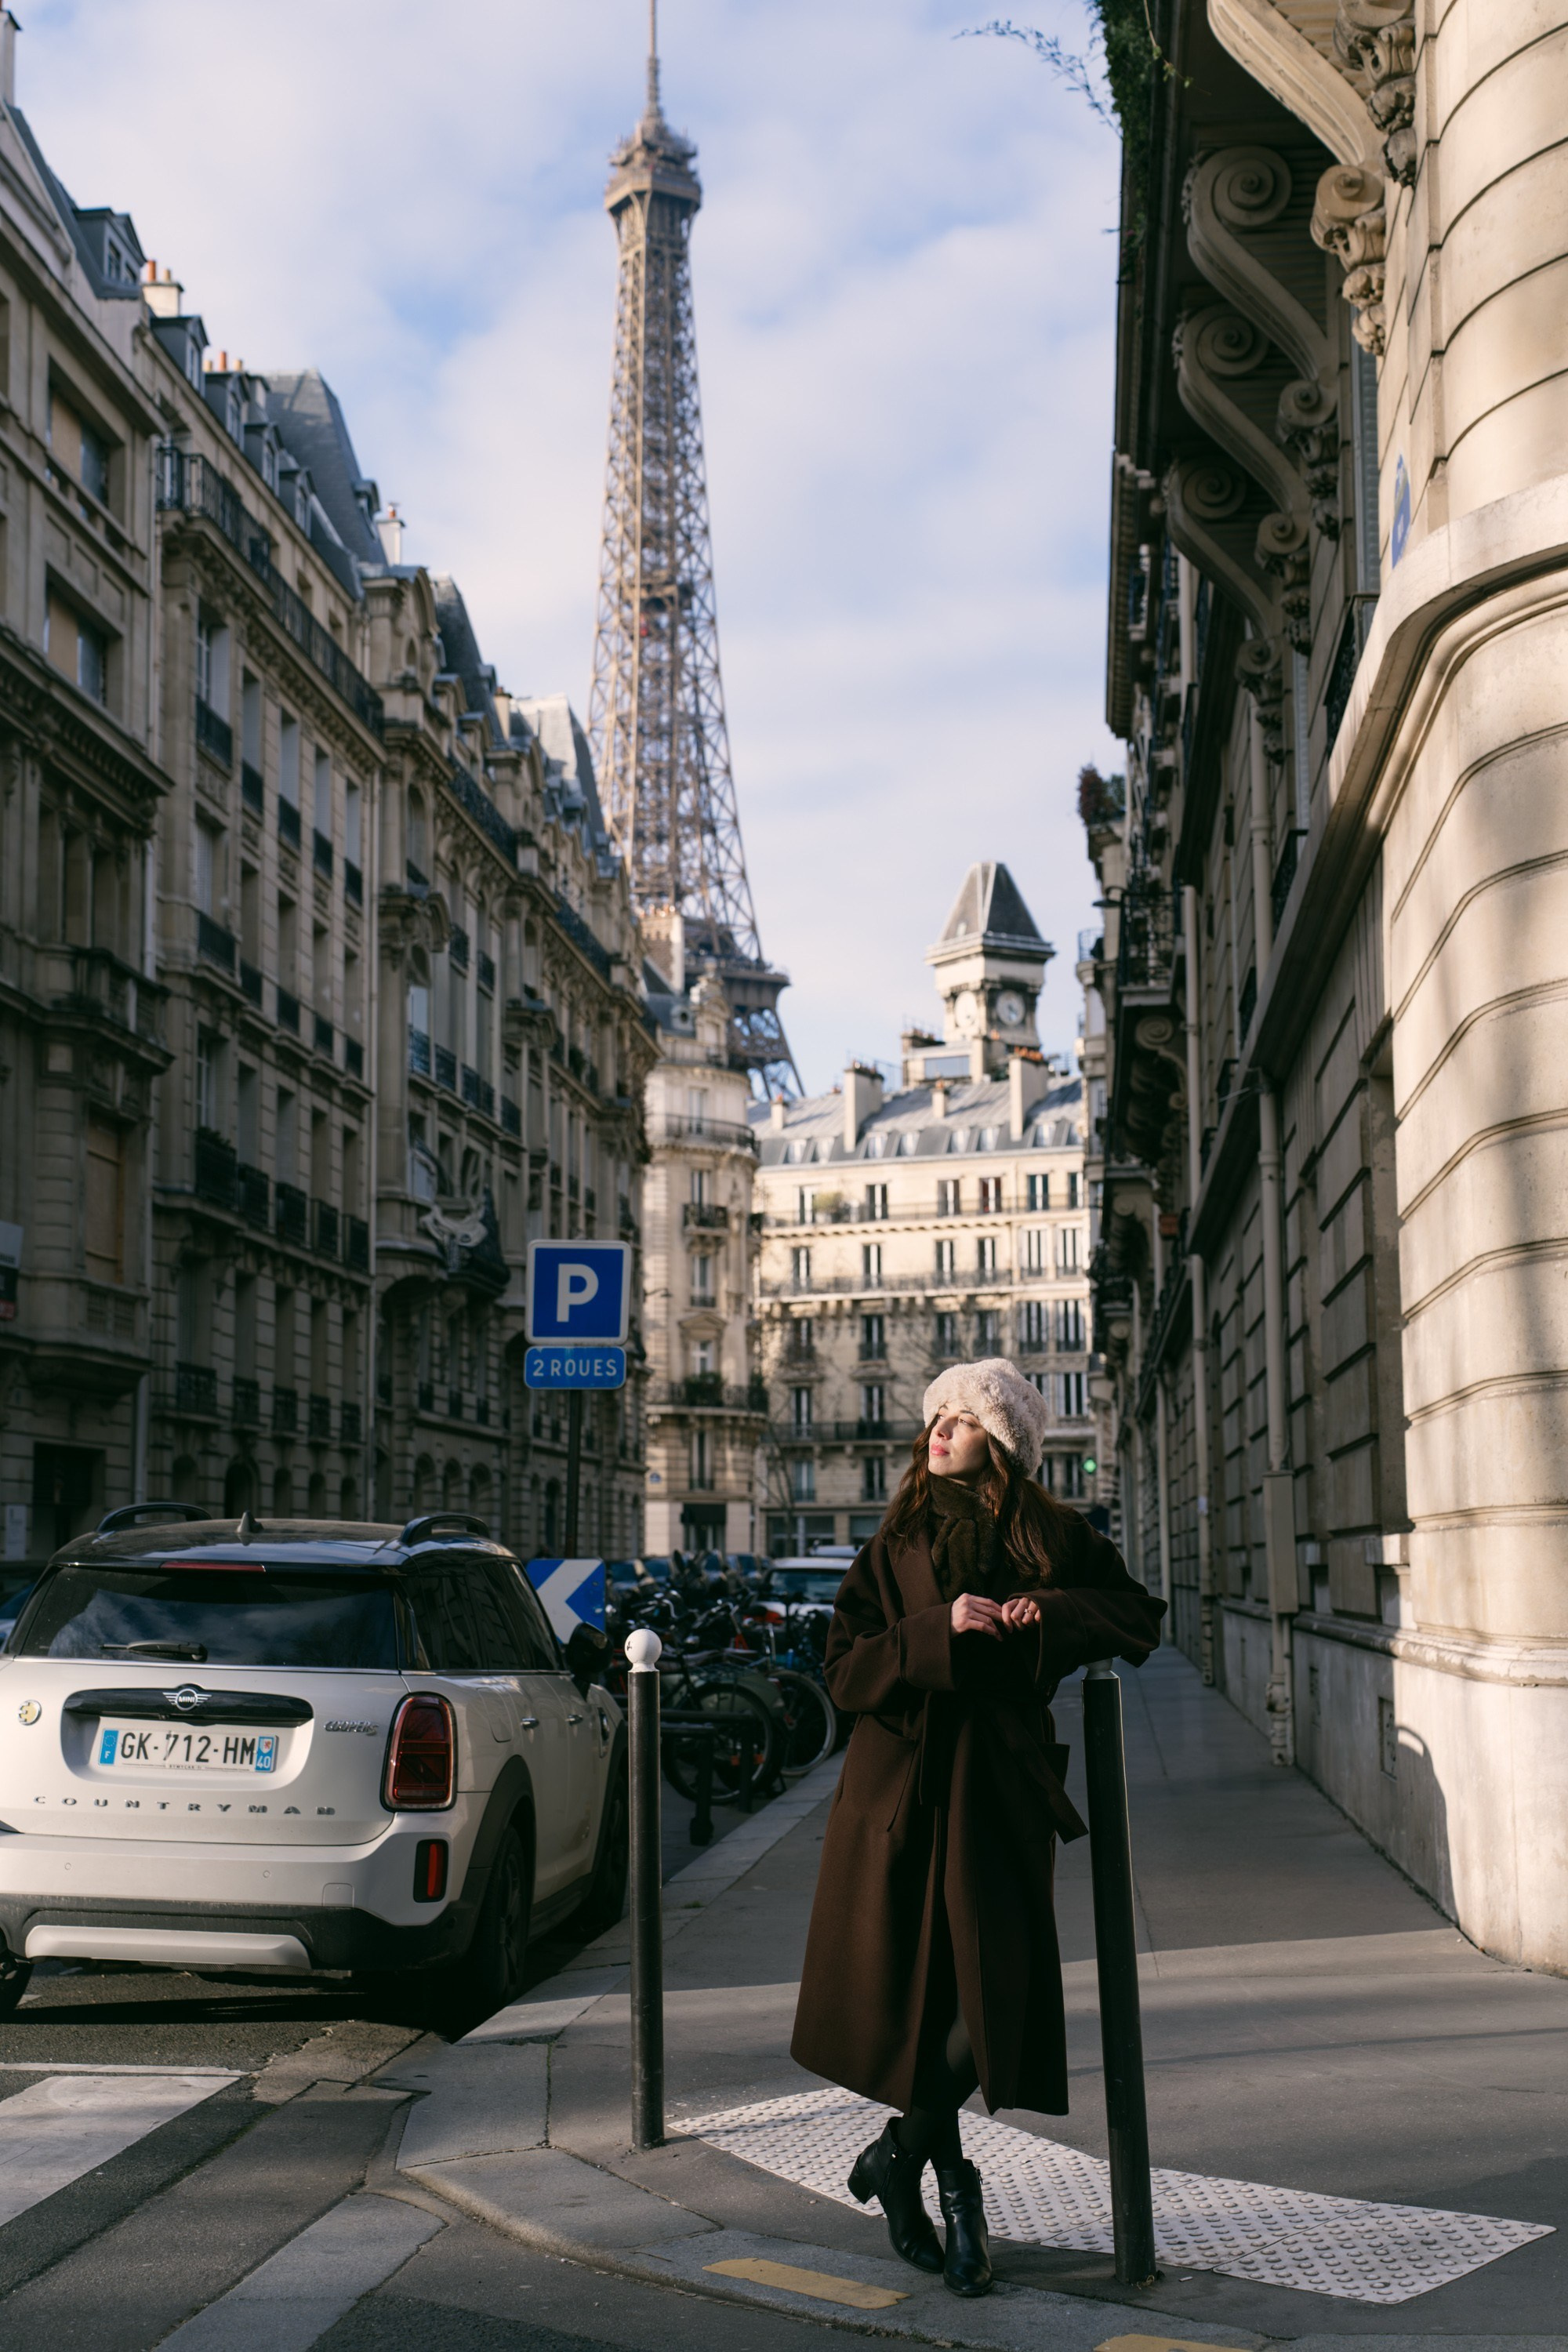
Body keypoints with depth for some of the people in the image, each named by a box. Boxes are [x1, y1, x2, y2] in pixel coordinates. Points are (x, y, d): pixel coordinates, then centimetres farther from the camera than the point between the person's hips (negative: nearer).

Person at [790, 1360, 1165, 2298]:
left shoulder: (1054, 1539, 5)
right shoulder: (896, 1549, 5)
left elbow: (1141, 1618, 10)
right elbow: (847, 1671, -2)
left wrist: (1052, 1616, -8)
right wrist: (940, 1631, -17)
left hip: (1000, 1793, 0)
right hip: (902, 1788, 0)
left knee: (994, 1991, -7)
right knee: (916, 1991, 4)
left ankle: (898, 2158, 17)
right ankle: (950, 2180, 25)